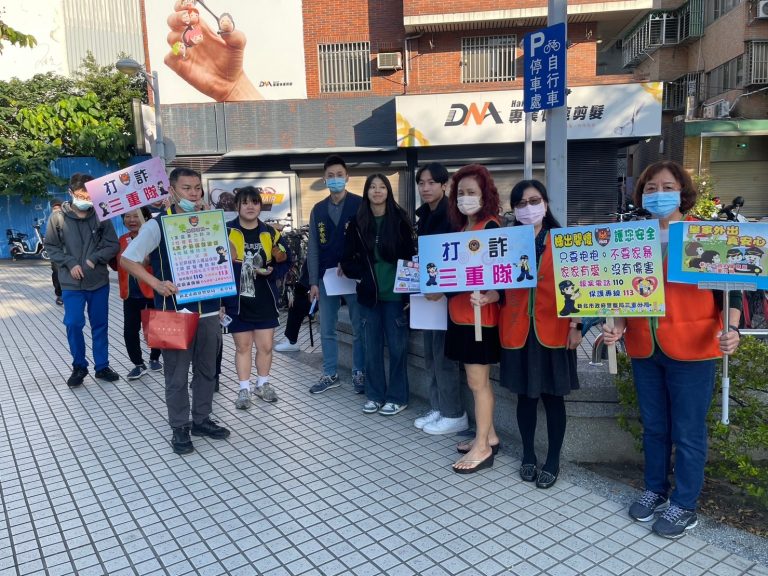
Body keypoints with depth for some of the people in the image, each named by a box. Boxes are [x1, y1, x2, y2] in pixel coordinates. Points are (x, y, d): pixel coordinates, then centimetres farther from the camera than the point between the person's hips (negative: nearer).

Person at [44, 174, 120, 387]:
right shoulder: (57, 218, -3)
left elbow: (113, 245, -1)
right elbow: (51, 247, 1)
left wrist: (94, 259, -14)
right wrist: (70, 263, -12)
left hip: (99, 281, 1)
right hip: (71, 283, -1)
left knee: (100, 325, 9)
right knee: (73, 324, -3)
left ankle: (102, 367, 23)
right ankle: (79, 366, 17)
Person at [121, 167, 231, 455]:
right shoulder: (157, 225, -6)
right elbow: (126, 259, -5)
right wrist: (157, 284, -16)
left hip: (209, 311, 4)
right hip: (175, 312, -4)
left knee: (206, 370, 13)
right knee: (177, 375, 4)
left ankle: (202, 419, 29)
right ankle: (179, 428, 19)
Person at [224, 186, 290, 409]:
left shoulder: (271, 233, 4)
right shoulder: (226, 232, -4)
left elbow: (285, 261, 9)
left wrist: (272, 271, -11)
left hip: (265, 301, 2)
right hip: (237, 301, -2)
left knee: (265, 346, 9)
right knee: (243, 346, 9)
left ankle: (263, 385, 29)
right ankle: (244, 389, 22)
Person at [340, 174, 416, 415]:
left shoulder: (399, 219, -2)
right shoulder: (358, 222, 5)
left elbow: (410, 253, -1)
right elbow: (348, 258, 9)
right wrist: (362, 275, -5)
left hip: (394, 293, -2)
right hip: (368, 293, 3)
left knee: (396, 346, 3)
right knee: (372, 346, 9)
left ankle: (397, 397, 16)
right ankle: (375, 395, 22)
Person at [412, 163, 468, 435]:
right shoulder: (423, 216, 13)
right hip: (428, 291, 8)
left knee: (443, 354, -3)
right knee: (430, 354, 13)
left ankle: (454, 415, 10)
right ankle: (437, 408, 24)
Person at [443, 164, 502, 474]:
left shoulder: (491, 227, -12)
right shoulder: (461, 228, 13)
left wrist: (488, 297, -36)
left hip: (480, 315, -8)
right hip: (460, 312, 8)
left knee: (478, 382, 0)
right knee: (477, 379, 16)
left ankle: (482, 447, 11)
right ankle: (488, 435, 29)